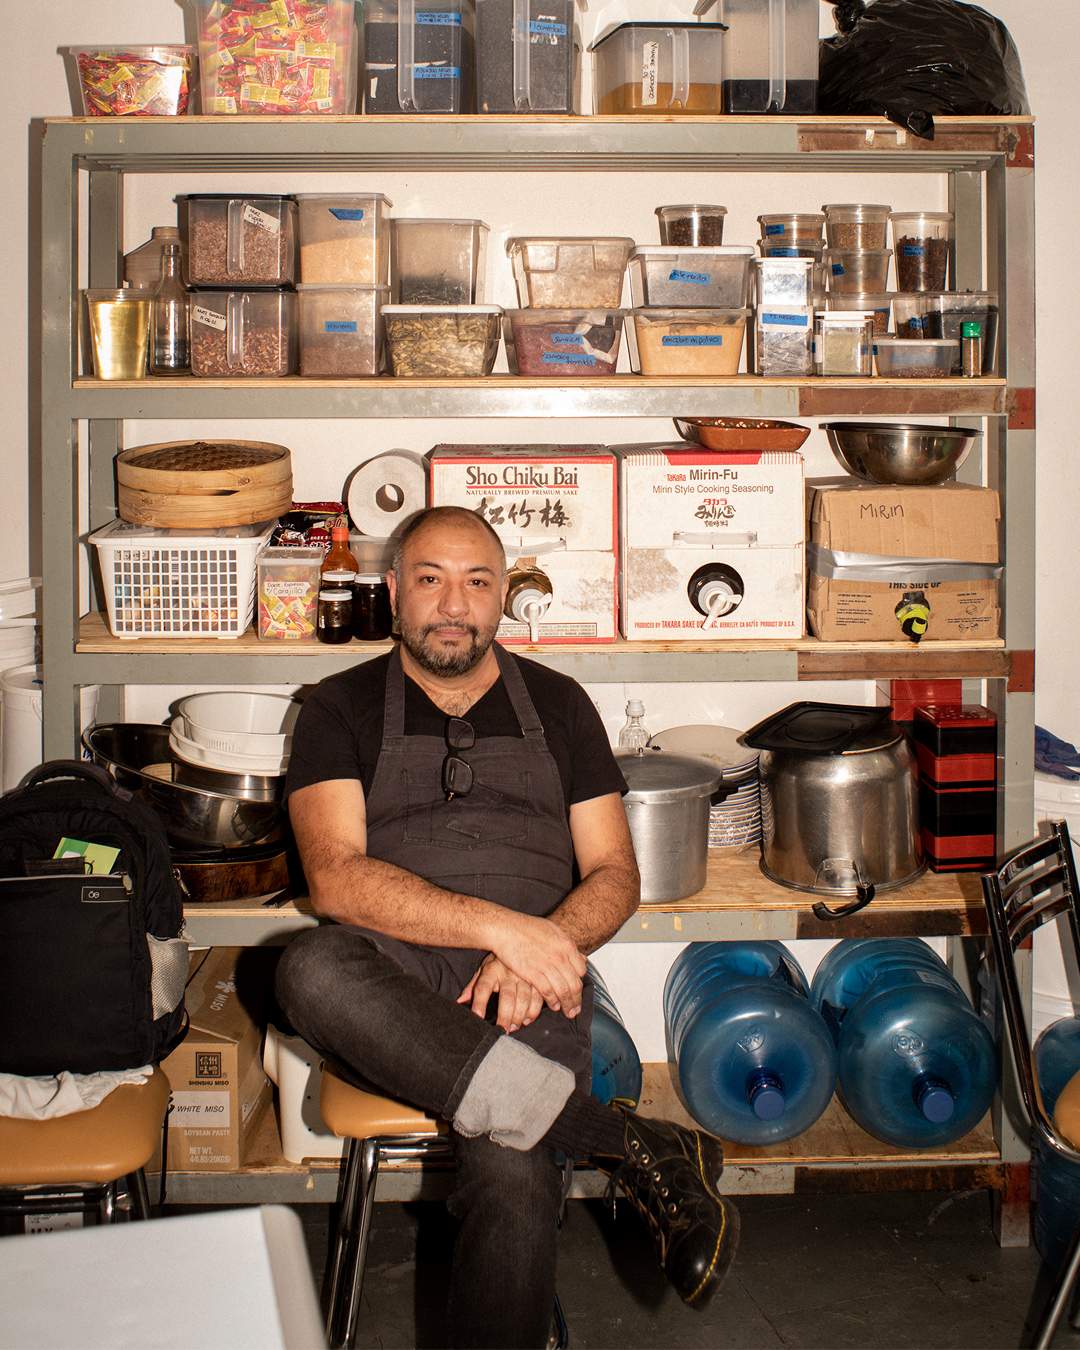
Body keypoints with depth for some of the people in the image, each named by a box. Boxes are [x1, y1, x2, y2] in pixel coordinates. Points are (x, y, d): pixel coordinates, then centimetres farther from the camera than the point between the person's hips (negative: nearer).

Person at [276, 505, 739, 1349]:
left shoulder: (557, 705, 16)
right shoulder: (345, 709, 10)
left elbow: (616, 876, 11)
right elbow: (336, 879, -6)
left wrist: (538, 949, -11)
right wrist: (497, 924, -18)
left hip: (527, 990, 0)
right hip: (396, 983, 1)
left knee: (513, 1182, -32)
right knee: (313, 970, -37)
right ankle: (632, 1148, -35)